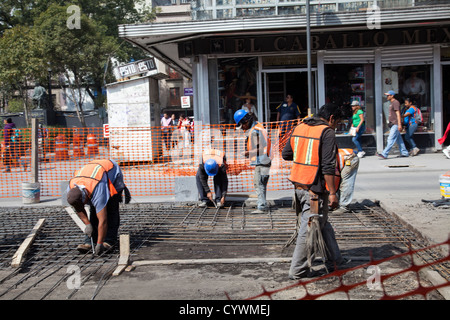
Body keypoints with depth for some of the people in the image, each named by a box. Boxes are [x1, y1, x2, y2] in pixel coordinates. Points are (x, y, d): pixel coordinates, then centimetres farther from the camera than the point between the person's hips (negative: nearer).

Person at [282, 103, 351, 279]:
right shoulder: (327, 133, -12)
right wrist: (332, 193, -15)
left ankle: (335, 259, 33)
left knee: (323, 224, 21)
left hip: (299, 185, 8)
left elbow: (286, 154, 15)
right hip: (316, 188, -8)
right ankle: (298, 269, 8)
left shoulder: (298, 128, 10)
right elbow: (328, 167, -18)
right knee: (309, 228, 1)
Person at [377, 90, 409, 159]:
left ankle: (384, 154, -18)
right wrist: (390, 123, 25)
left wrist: (399, 124, -22)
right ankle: (404, 153, 19)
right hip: (393, 124, 10)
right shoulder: (391, 103, 19)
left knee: (391, 139, -13)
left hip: (396, 124, -10)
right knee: (398, 139, 13)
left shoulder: (395, 102, -11)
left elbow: (398, 114, -17)